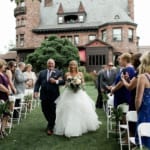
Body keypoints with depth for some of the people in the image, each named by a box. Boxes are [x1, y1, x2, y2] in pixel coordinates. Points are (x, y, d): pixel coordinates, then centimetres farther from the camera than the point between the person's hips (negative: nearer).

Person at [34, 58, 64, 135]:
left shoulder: (58, 72, 5)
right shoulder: (42, 72, 13)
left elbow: (63, 81, -5)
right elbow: (37, 83, 6)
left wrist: (56, 81, -19)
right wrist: (36, 91, -7)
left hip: (54, 96, -3)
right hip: (44, 95, 3)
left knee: (53, 112, 1)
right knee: (45, 111, 10)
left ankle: (50, 128, 17)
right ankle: (51, 123, 36)